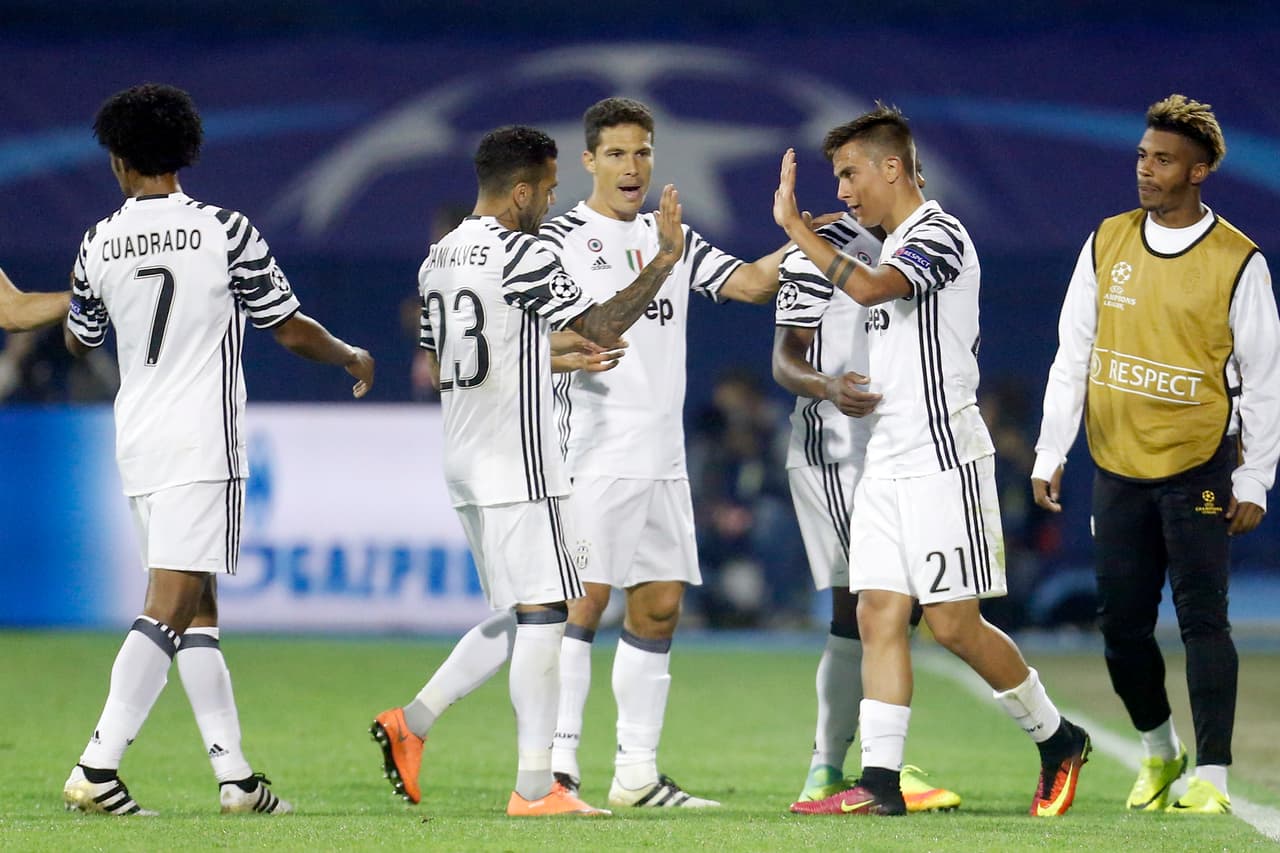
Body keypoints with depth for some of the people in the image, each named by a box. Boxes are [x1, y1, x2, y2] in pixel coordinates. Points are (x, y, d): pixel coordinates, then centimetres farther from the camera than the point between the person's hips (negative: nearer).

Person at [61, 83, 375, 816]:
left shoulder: (100, 246, 4)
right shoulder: (225, 232, -6)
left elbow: (80, 342, 21)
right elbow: (292, 330, 0)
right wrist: (353, 357, 20)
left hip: (138, 445, 5)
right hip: (202, 443, -5)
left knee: (196, 611, 12)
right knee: (169, 609, -9)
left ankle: (235, 775, 10)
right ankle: (97, 769, -19)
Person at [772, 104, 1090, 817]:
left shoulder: (939, 236, -12)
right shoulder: (894, 246, 18)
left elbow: (868, 287, -30)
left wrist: (794, 224, -25)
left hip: (943, 461, -9)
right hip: (888, 463, 9)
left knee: (954, 623, -6)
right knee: (880, 616, 0)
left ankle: (1059, 741, 11)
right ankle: (881, 782, -3)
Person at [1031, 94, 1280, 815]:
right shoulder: (1107, 244, 6)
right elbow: (1073, 355, 10)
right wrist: (1050, 453, 7)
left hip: (1198, 468, -4)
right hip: (1118, 469, 4)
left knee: (1203, 620, -8)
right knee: (1123, 624, 6)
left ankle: (1211, 776, -6)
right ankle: (1159, 750, 27)